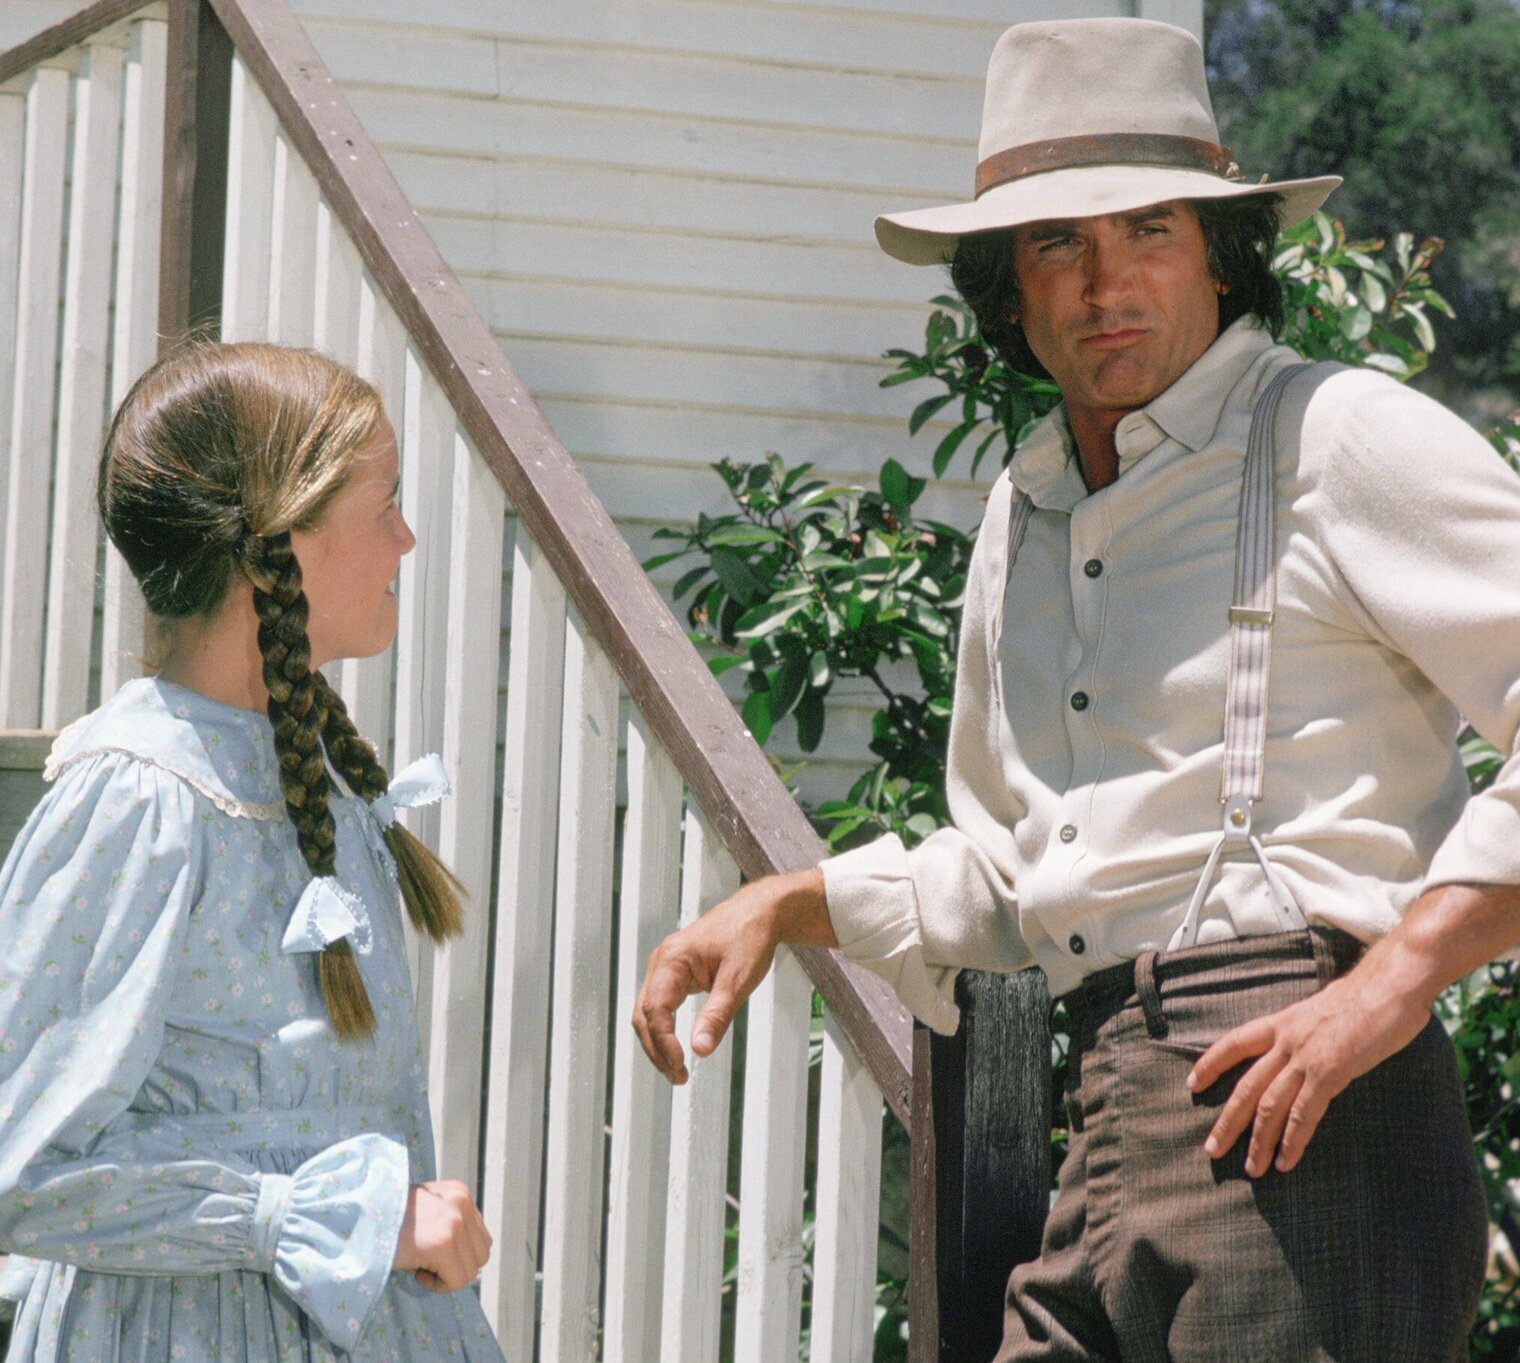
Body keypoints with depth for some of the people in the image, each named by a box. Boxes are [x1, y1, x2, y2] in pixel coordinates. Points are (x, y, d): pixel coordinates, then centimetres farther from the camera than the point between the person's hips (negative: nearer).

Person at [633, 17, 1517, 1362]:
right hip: (1110, 1132, 7)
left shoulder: (1338, 437, -3)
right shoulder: (1027, 513, 23)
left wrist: (1394, 979, -19)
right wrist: (787, 907, 23)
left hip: (1294, 1110, -7)